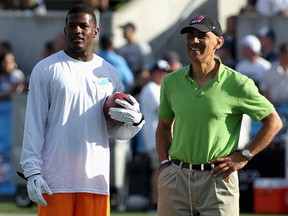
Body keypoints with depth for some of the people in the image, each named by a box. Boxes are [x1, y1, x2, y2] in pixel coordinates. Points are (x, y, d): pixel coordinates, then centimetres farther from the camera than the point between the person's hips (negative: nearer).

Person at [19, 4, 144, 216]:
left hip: (95, 177, 3)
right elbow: (34, 125, -1)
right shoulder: (46, 69, 2)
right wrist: (33, 171, -9)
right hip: (56, 179, -3)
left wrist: (134, 121, -7)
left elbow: (115, 131, 15)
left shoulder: (109, 73, 12)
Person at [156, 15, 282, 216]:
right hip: (175, 178, 4)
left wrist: (244, 156, -4)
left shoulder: (237, 84, -5)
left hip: (217, 178, -4)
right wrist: (164, 163, 9)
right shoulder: (171, 81, 8)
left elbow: (274, 122, 1)